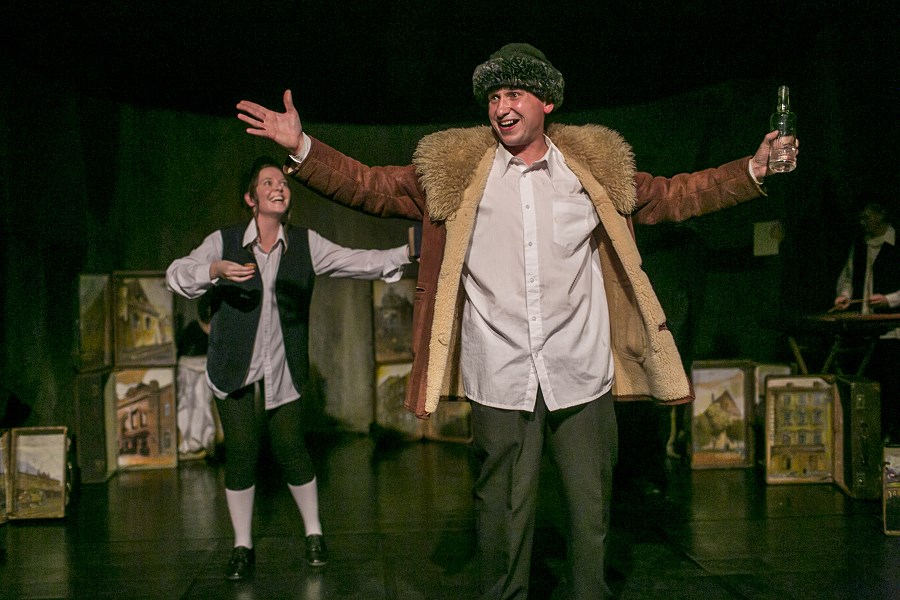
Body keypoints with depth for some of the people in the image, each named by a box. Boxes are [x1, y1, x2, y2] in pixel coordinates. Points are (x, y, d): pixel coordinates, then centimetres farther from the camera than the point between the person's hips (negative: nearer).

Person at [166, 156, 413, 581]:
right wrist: (215, 270, -27)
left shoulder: (306, 244, 2)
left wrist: (406, 252, -14)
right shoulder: (224, 241, -2)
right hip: (235, 367, 0)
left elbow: (356, 262, -3)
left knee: (290, 447, 1)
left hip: (284, 368, 1)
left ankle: (313, 533, 23)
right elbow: (177, 275, -8)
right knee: (241, 452, 2)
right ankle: (242, 546, 20)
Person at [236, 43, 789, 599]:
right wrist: (301, 147, -7)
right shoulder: (454, 171, 5)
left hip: (582, 377, 1)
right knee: (504, 517, 8)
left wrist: (754, 170, 10)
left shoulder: (596, 168, 7)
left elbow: (673, 196, 16)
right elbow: (367, 186, 4)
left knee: (592, 513, 9)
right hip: (500, 381, -1)